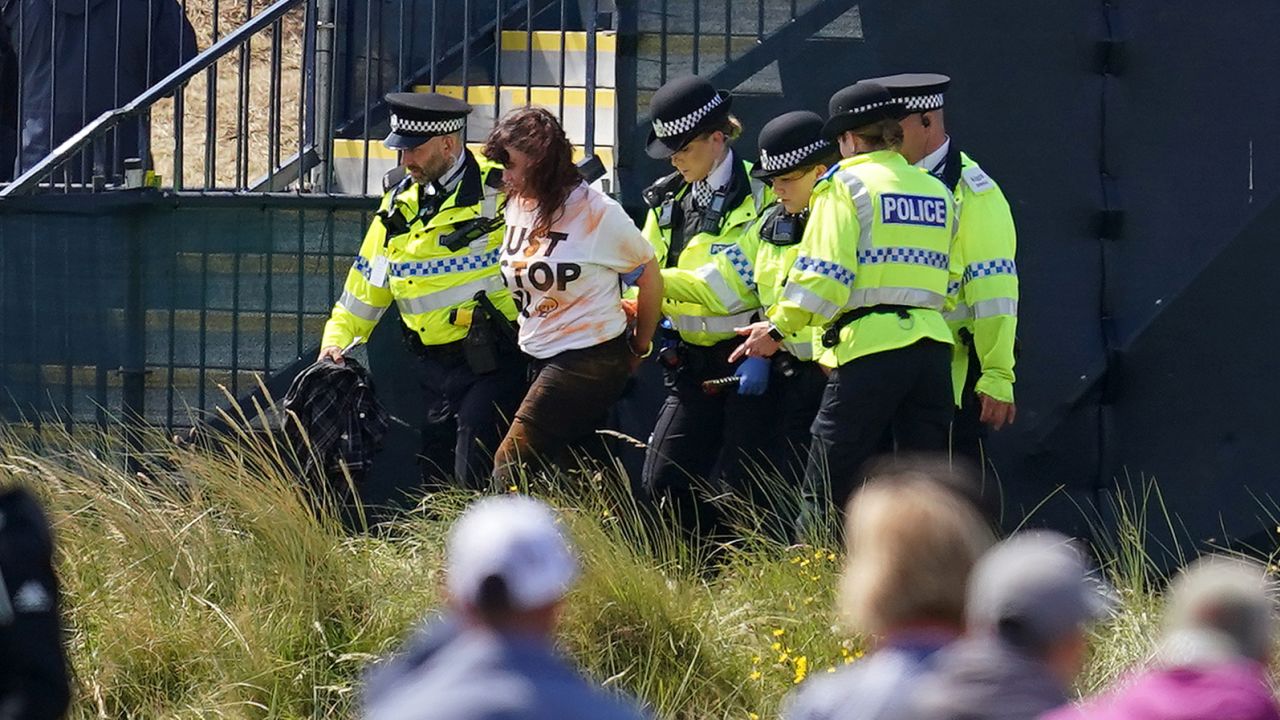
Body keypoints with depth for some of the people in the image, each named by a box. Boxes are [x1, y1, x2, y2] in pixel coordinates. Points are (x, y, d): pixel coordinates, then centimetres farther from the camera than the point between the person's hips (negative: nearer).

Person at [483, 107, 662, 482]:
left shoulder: (598, 212, -14)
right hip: (542, 361, 7)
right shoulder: (518, 206, 5)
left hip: (589, 360, -7)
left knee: (510, 469, -15)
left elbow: (650, 276, -3)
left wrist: (640, 348, 5)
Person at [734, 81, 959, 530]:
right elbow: (949, 279, 14)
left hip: (871, 344, -6)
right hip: (933, 344, 6)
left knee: (827, 491, -2)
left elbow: (825, 274, -8)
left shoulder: (847, 184, -1)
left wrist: (778, 328, 1)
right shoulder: (937, 193, 17)